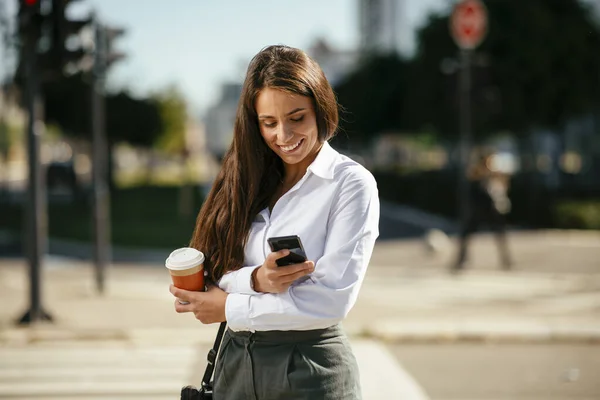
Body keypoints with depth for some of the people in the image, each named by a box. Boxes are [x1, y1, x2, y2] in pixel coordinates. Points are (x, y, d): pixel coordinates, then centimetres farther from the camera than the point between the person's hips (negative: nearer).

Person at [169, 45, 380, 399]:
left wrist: (230, 308, -9)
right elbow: (212, 277, 1)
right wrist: (255, 280, -21)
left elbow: (332, 299, -16)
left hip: (310, 369, -4)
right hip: (235, 363, 5)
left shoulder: (352, 184, -8)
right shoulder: (248, 181, 6)